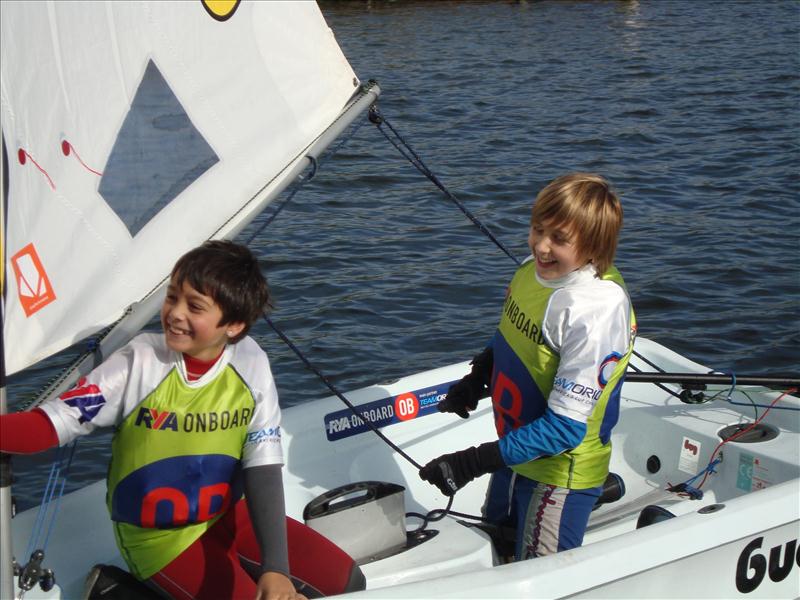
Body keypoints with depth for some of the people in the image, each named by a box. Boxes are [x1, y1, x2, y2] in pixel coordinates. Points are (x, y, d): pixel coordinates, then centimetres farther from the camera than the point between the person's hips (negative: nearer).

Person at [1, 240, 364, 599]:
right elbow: (52, 423, -22)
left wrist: (276, 566, -26)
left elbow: (262, 465, -16)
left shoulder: (250, 365, -14)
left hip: (226, 515, 4)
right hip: (160, 536, -4)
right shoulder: (140, 362, -22)